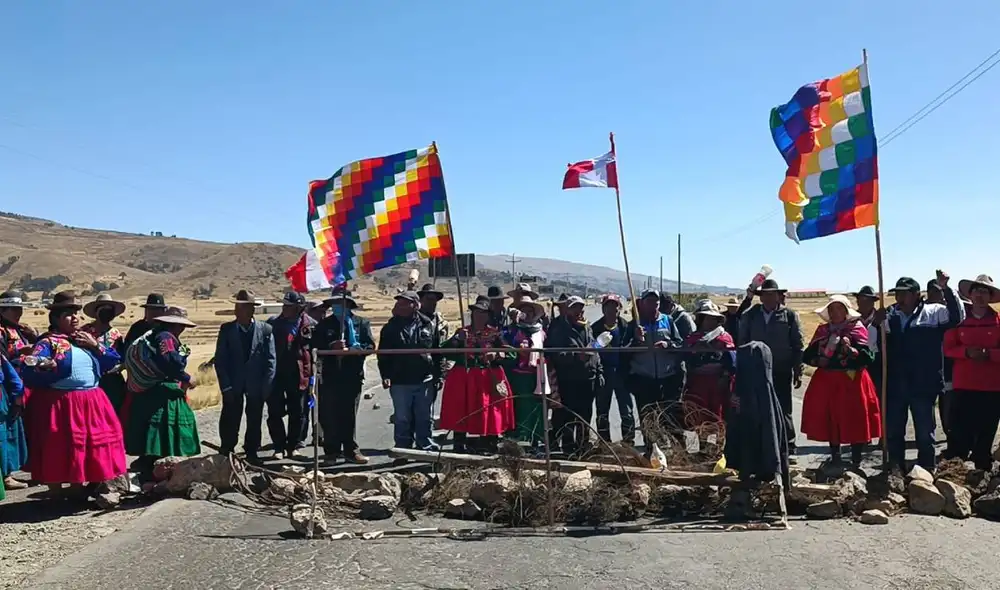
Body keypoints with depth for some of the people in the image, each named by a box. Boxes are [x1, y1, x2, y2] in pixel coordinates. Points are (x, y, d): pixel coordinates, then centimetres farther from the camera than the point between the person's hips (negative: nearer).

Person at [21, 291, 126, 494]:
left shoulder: (86, 339, 14)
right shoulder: (48, 341, -4)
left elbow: (115, 359, 11)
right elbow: (28, 370, -17)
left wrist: (95, 345, -1)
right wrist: (49, 367, -33)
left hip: (90, 404, 6)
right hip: (60, 405, -6)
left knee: (84, 448, 14)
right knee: (58, 452, 0)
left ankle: (78, 494, 29)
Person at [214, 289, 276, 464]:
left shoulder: (265, 330, -2)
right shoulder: (226, 329, 0)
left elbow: (271, 360, -1)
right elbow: (220, 360, -1)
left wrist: (266, 386, -6)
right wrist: (226, 386, -8)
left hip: (256, 385, 0)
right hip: (233, 384, 0)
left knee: (254, 421, 9)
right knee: (230, 421, 2)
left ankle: (252, 453, 22)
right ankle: (226, 454, 14)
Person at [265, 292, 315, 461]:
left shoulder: (310, 325, -3)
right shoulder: (273, 323, 2)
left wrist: (312, 373, -3)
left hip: (299, 375, -1)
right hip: (275, 374, 1)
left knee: (298, 413, 7)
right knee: (275, 412, 4)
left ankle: (294, 446, 20)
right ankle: (279, 447, 15)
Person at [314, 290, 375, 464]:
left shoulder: (362, 323, 8)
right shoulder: (324, 325, 10)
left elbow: (370, 345, -1)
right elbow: (315, 346, 1)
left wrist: (356, 349, -19)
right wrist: (332, 347, -16)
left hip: (353, 376, 0)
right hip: (330, 376, 0)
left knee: (350, 415, 5)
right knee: (330, 415, 2)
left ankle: (351, 450, 13)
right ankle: (331, 451, 10)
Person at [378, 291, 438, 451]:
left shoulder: (428, 325, 4)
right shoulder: (390, 328, 4)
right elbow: (383, 354, 3)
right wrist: (385, 376, -8)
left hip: (424, 380, 0)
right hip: (400, 382, 0)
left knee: (424, 417, 10)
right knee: (402, 419, 6)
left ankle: (425, 447, 21)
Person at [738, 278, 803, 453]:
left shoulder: (789, 315, 5)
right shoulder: (750, 315, 10)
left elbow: (798, 345, 3)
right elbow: (742, 342, 11)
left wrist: (798, 372, -2)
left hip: (782, 373, -2)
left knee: (783, 411, 1)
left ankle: (788, 448, 9)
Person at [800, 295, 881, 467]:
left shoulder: (857, 328, -2)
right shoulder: (822, 330, 11)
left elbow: (867, 357, -11)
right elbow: (807, 355, 15)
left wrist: (851, 350, -27)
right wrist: (816, 360, -5)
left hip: (851, 381, -4)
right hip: (826, 381, 4)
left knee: (854, 422, -3)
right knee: (830, 420, 9)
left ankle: (856, 462, 8)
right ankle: (835, 458, 24)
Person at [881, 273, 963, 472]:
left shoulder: (933, 312, -3)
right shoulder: (890, 316, 6)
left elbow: (957, 316, -18)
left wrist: (946, 289, -26)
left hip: (923, 386, -3)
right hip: (895, 386, 4)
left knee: (925, 433, 10)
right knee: (893, 431, 13)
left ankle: (926, 471, 23)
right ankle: (895, 470, 28)